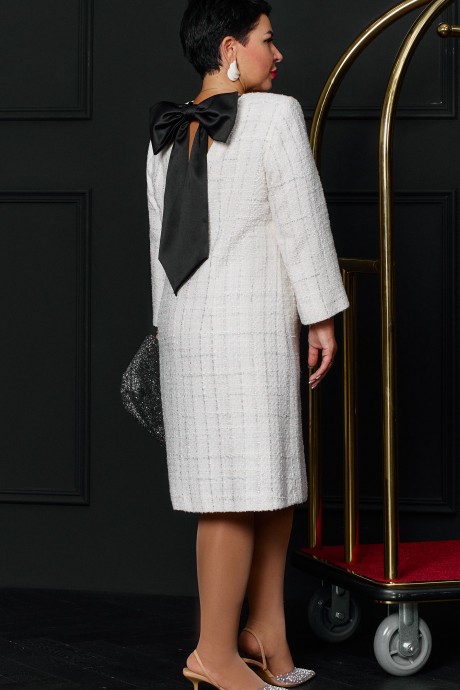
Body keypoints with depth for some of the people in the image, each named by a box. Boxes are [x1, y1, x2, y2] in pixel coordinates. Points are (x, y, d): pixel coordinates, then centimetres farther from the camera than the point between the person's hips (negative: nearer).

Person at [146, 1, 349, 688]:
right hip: (250, 322, -8)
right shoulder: (275, 116, -10)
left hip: (187, 322, 8)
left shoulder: (167, 132, 12)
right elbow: (302, 221, -10)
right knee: (241, 486, -3)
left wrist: (174, 324, 20)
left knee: (279, 475, 15)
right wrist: (322, 316, -3)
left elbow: (161, 236, 15)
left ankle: (265, 630, 18)